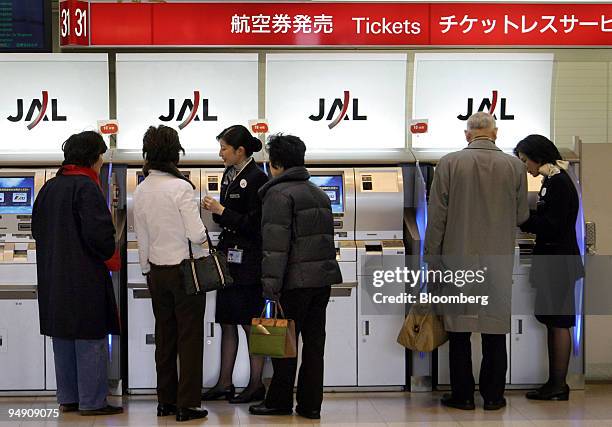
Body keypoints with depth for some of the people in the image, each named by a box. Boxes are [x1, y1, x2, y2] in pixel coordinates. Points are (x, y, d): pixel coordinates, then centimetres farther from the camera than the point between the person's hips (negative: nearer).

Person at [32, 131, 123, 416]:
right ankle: (92, 402, 5)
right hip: (85, 278, -8)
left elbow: (37, 229, 16)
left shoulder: (49, 187, 10)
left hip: (53, 278, 8)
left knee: (63, 338, 14)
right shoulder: (86, 187, -15)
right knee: (91, 339, 0)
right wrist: (110, 257, -5)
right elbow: (98, 232, -22)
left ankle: (67, 399, 21)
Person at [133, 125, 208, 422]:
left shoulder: (141, 191, 3)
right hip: (186, 270, -6)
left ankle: (165, 401, 20)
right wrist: (205, 233, 4)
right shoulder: (181, 187, -16)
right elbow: (196, 234, -18)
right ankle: (187, 405, 4)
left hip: (157, 271, 6)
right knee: (190, 337, 2)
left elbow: (141, 237, 9)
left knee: (164, 336, 13)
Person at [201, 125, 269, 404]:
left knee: (250, 323, 0)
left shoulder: (256, 178, -14)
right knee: (227, 323, 12)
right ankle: (224, 384, 19)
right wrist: (215, 210, 0)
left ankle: (256, 385, 11)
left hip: (247, 262, -8)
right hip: (228, 257, 8)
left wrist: (221, 211, -13)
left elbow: (253, 224, -17)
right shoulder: (229, 174, 12)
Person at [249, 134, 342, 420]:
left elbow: (276, 246, -16)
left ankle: (279, 402, 13)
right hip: (324, 277, 8)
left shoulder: (279, 193, -9)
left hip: (296, 280, -8)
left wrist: (271, 289, -17)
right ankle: (310, 404, 14)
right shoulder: (319, 193, 18)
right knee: (314, 342, 10)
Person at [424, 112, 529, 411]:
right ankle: (493, 395, 15)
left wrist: (433, 260, 2)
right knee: (495, 330, 9)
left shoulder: (449, 164, -6)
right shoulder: (514, 167, -2)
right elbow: (521, 216, 6)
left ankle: (462, 395, 12)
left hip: (458, 259, -1)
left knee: (459, 331, 7)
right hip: (498, 260, 1)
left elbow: (437, 218, -6)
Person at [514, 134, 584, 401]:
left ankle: (559, 387, 2)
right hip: (553, 261, 10)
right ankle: (554, 383, 18)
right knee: (553, 322, 12)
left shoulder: (558, 182, -15)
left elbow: (552, 226, -19)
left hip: (559, 263, -10)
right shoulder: (552, 181, 14)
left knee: (558, 322, -4)